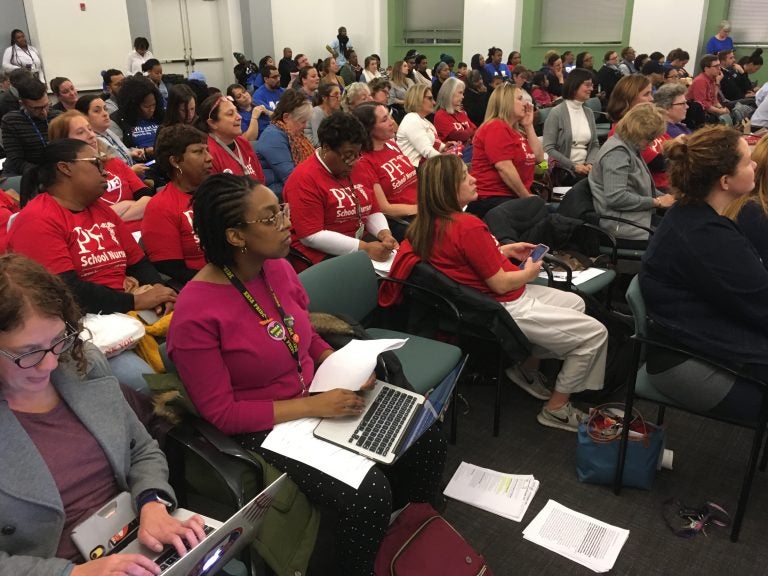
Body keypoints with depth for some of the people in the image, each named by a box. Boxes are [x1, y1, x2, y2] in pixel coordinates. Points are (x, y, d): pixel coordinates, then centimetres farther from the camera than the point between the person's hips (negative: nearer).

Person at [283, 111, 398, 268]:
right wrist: (364, 248, -23)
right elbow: (311, 237, -18)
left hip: (364, 243, 8)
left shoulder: (355, 170, 13)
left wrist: (385, 234, -5)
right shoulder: (304, 179, -12)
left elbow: (373, 211, 18)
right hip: (323, 255, -7)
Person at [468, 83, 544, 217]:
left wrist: (529, 126, 9)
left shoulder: (516, 130, 18)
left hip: (514, 197, 9)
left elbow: (538, 157, 14)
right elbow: (504, 168, -19)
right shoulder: (496, 128, -9)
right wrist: (527, 197, -13)